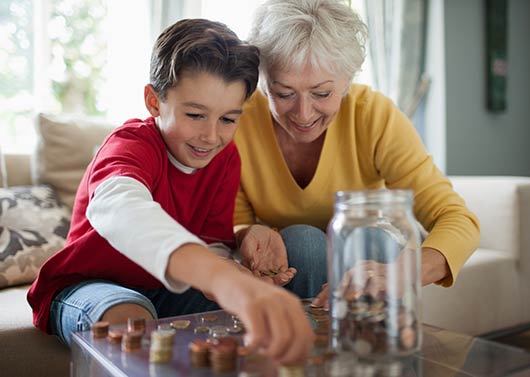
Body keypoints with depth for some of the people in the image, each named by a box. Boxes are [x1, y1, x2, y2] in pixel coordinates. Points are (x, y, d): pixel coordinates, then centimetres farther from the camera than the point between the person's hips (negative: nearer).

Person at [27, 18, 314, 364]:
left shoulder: (226, 157, -7)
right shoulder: (131, 144, -27)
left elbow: (213, 246, -7)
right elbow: (117, 207, -53)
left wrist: (246, 278, -33)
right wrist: (223, 279, -71)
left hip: (166, 289, 5)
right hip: (88, 285, -4)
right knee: (132, 320, -38)